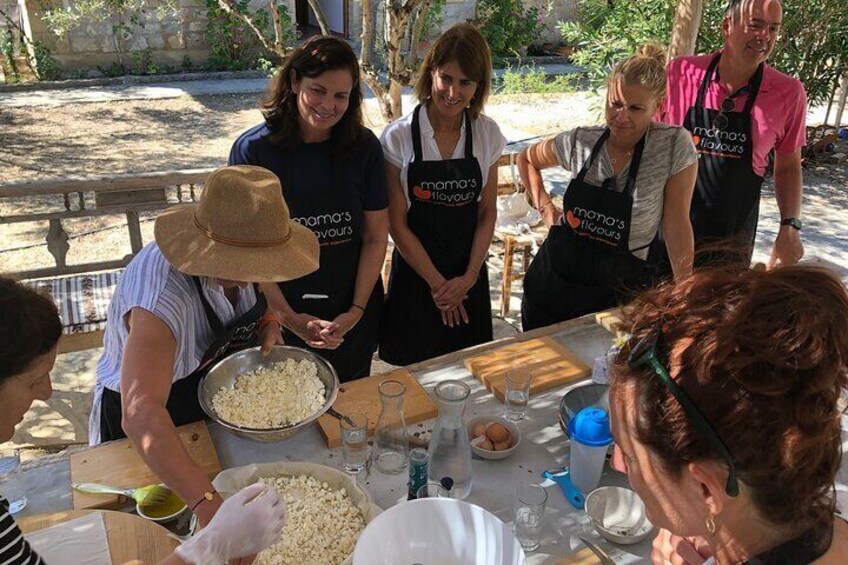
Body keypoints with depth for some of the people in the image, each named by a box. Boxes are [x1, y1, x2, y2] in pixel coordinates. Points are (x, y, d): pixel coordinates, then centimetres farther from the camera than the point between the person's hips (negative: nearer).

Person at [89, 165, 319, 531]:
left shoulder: (232, 263, -18)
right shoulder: (161, 294, -42)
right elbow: (141, 414, -53)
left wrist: (266, 321, -16)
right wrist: (207, 502, -63)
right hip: (146, 433, -6)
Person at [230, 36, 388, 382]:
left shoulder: (364, 147, -5)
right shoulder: (253, 149, -11)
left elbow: (376, 236, -2)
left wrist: (357, 310, -10)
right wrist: (289, 318, -16)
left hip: (354, 318, 2)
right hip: (279, 318, -2)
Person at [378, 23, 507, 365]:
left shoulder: (488, 135, -3)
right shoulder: (399, 137, -12)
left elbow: (487, 213, 2)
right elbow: (397, 223, -10)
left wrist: (469, 276, -7)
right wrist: (436, 281, -10)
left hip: (469, 276, 3)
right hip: (415, 270, -2)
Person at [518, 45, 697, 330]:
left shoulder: (675, 145, -13)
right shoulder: (580, 141, -5)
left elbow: (676, 224, -10)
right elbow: (526, 159, 14)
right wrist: (545, 207, 4)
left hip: (614, 297, -3)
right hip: (550, 282, 3)